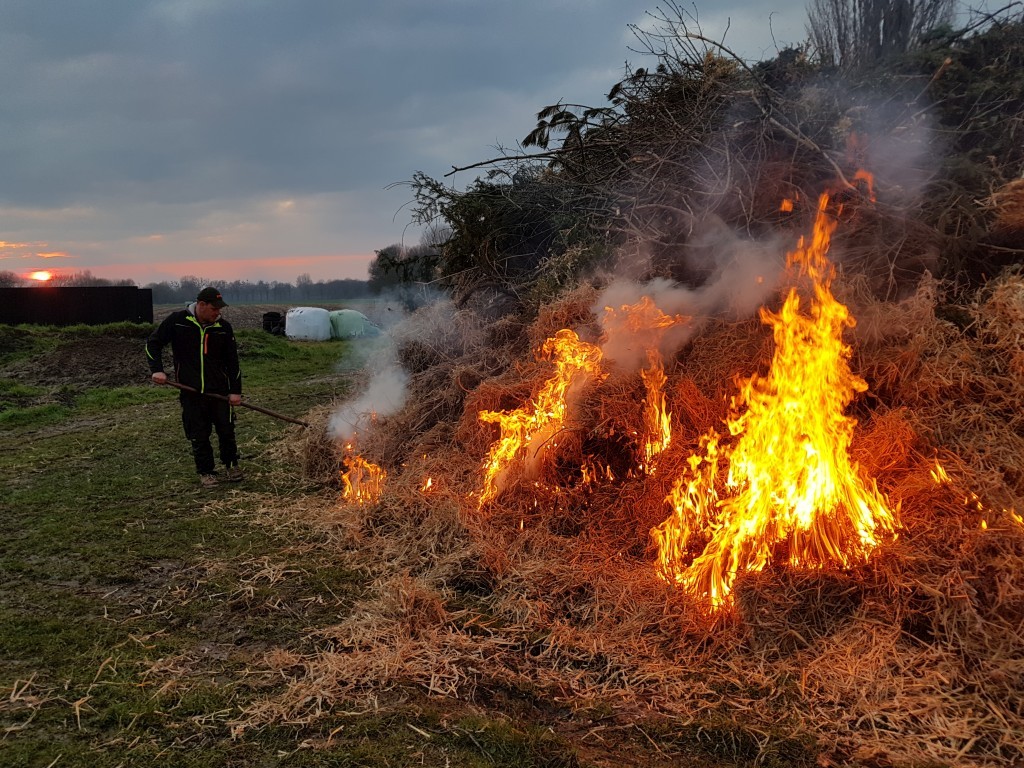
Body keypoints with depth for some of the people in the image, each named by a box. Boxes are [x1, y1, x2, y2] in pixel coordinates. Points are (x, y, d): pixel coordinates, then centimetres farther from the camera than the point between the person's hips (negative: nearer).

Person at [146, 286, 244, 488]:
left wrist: (236, 390, -3)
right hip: (191, 391, -1)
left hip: (220, 389, 1)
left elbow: (232, 360, 2)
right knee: (198, 435, 5)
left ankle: (231, 464, 29)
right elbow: (153, 343, 3)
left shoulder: (223, 327, -2)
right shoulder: (177, 320, -7)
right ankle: (206, 472, 19)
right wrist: (157, 369, -10)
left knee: (226, 429, 8)